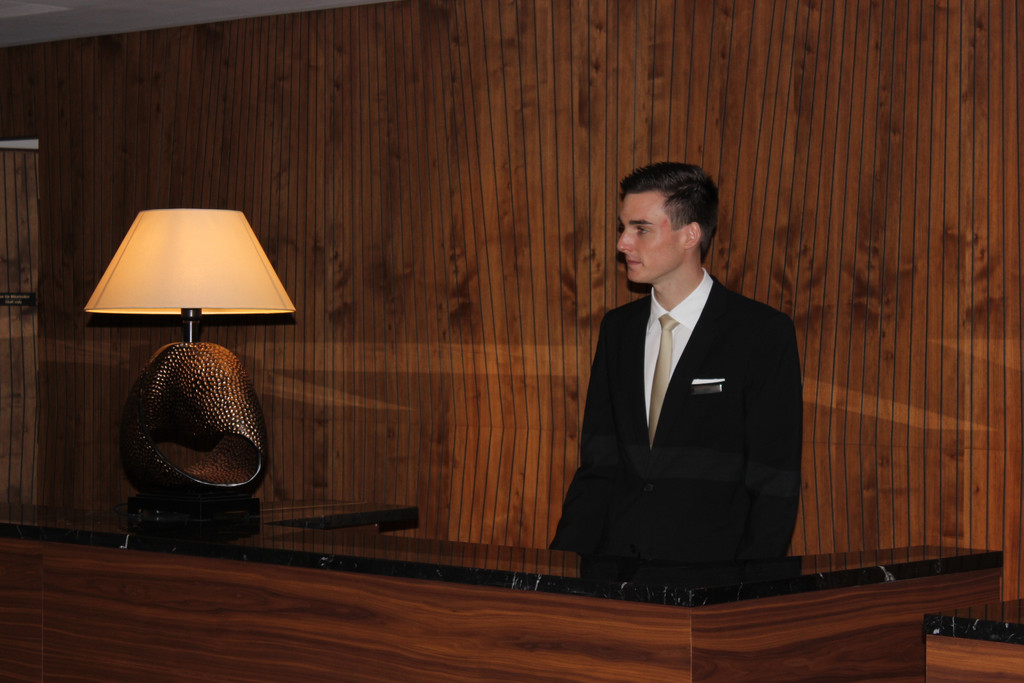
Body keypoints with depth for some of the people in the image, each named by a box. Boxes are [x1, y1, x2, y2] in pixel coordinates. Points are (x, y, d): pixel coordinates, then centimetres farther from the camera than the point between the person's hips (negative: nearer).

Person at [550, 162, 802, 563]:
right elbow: (598, 462, 13)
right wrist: (566, 559, -2)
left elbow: (775, 482, -5)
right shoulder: (617, 328, 13)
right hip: (614, 566, 4)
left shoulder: (764, 333, -3)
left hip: (707, 574, -4)